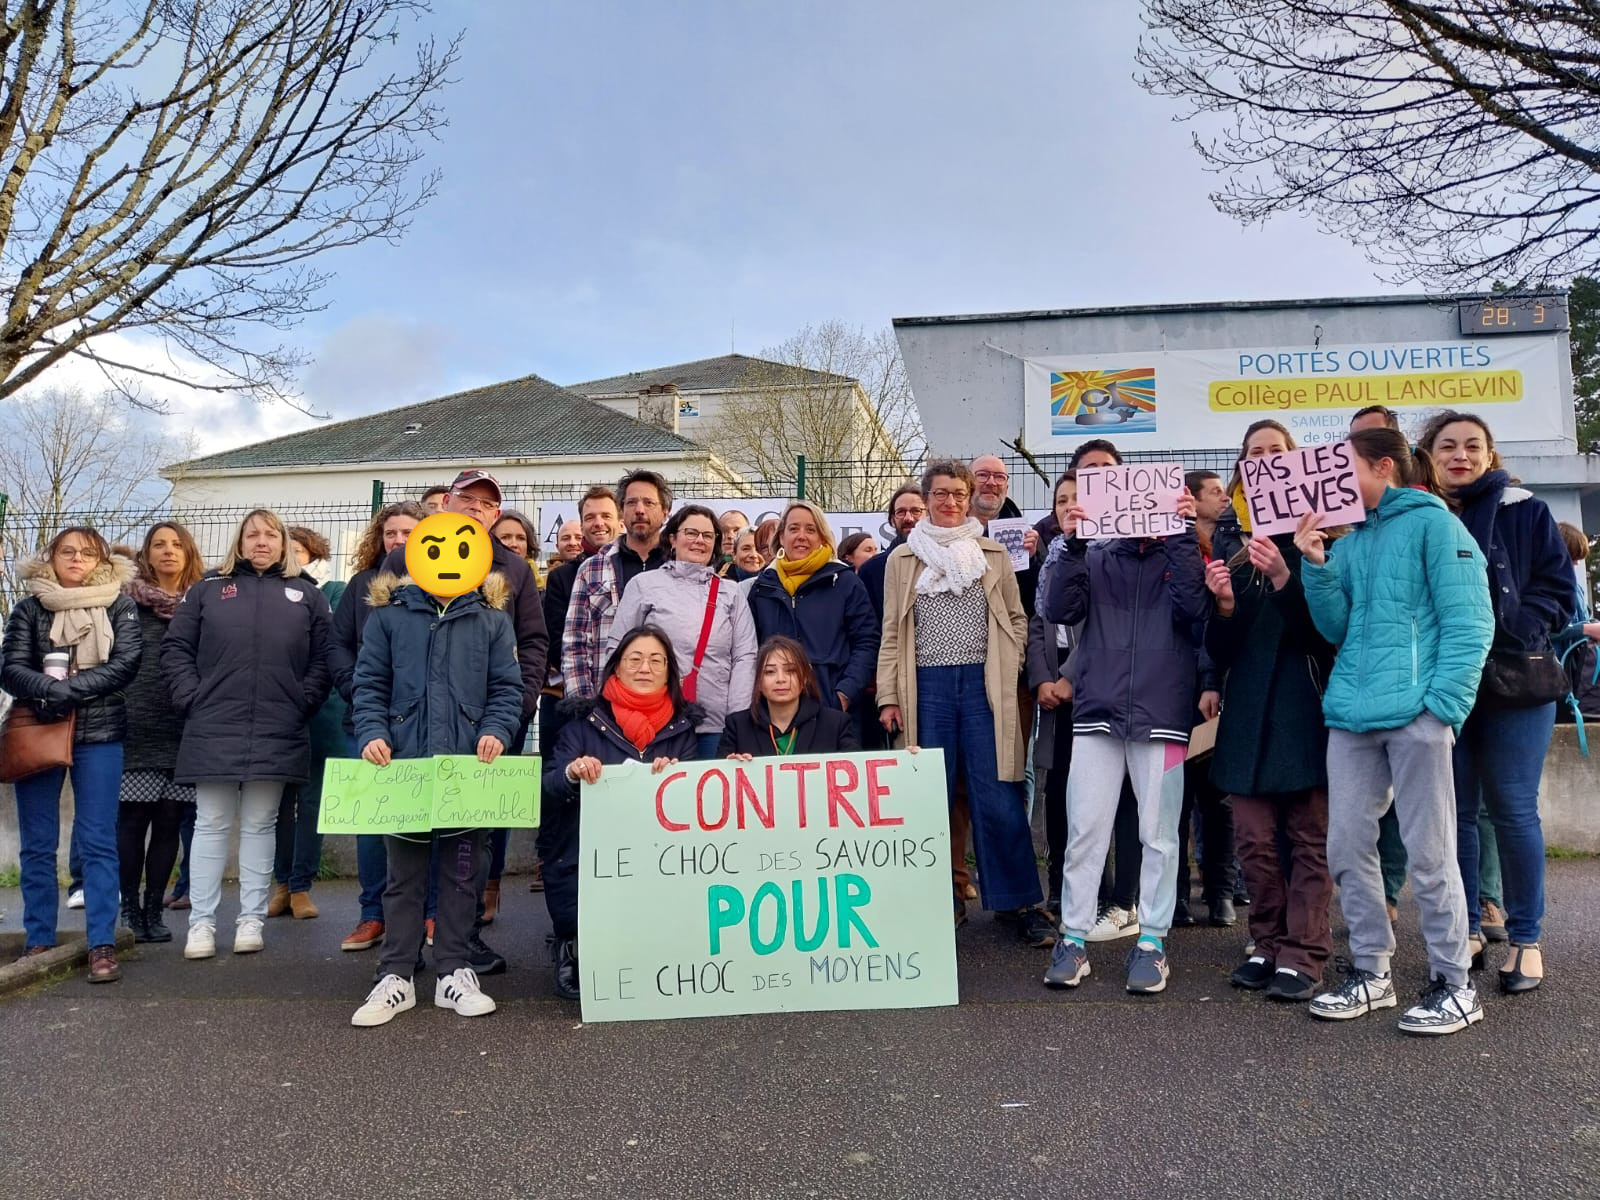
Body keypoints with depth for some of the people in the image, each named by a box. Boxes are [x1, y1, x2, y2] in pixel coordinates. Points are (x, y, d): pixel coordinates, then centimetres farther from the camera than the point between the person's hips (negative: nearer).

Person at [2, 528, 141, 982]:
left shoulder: (119, 607, 5)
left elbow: (125, 664, -7)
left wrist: (69, 689, -17)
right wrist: (48, 688, -20)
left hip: (99, 734, -1)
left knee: (97, 841, -3)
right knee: (37, 843, 6)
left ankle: (102, 945, -2)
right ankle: (38, 943, 16)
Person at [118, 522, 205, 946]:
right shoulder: (127, 600, 7)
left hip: (185, 728, 1)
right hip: (136, 725, -1)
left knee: (169, 822, 4)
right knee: (133, 819, 1)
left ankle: (153, 909, 14)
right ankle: (130, 907, 13)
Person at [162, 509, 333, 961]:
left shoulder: (306, 595, 9)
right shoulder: (208, 589, 9)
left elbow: (323, 659, 5)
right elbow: (175, 648, 6)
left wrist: (302, 703, -4)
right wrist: (192, 699, -4)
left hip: (277, 734, 0)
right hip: (214, 731, 0)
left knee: (260, 826, 8)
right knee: (211, 825, 5)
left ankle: (251, 919, 15)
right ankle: (201, 922, 13)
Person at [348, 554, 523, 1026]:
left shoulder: (491, 618, 6)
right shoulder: (389, 613, 5)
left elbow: (507, 687, 2)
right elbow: (370, 683, 4)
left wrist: (496, 730, -14)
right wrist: (372, 732, -11)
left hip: (469, 766, 0)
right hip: (403, 763, 0)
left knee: (461, 873, 9)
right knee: (404, 874, 10)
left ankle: (454, 972, 20)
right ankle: (396, 977, 19)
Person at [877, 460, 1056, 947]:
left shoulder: (994, 554, 10)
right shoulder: (904, 558, 9)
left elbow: (1016, 619, 13)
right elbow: (892, 632, 7)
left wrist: (1009, 668, -2)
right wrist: (888, 697, 1)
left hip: (984, 684, 0)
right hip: (927, 687, 1)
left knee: (997, 799, -3)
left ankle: (1019, 902, 9)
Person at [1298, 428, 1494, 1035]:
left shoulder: (1433, 523, -1)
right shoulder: (1348, 541, 17)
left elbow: (1469, 622, -8)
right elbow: (1337, 629, 11)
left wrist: (1442, 703, -16)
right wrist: (1315, 566, -1)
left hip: (1414, 712, -6)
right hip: (1351, 714, 6)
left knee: (1429, 852, 0)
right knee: (1348, 847, 7)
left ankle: (1453, 984, 14)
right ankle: (1370, 971, 20)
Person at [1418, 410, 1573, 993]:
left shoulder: (1525, 512, 2)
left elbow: (1557, 591, -1)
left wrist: (1503, 634, -13)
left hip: (1515, 683, -2)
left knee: (1512, 809, 1)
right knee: (1454, 810, 7)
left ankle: (1526, 939, 15)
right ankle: (1466, 930, 19)